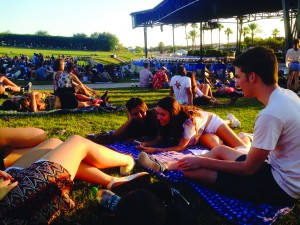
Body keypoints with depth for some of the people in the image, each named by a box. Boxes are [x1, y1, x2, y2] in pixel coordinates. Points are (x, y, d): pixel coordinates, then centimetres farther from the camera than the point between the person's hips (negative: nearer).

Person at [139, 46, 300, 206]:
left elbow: (248, 168, -20)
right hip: (285, 171, 9)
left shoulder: (270, 114, -29)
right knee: (220, 150, 18)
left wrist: (202, 161, -11)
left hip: (282, 185, -9)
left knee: (192, 169, -7)